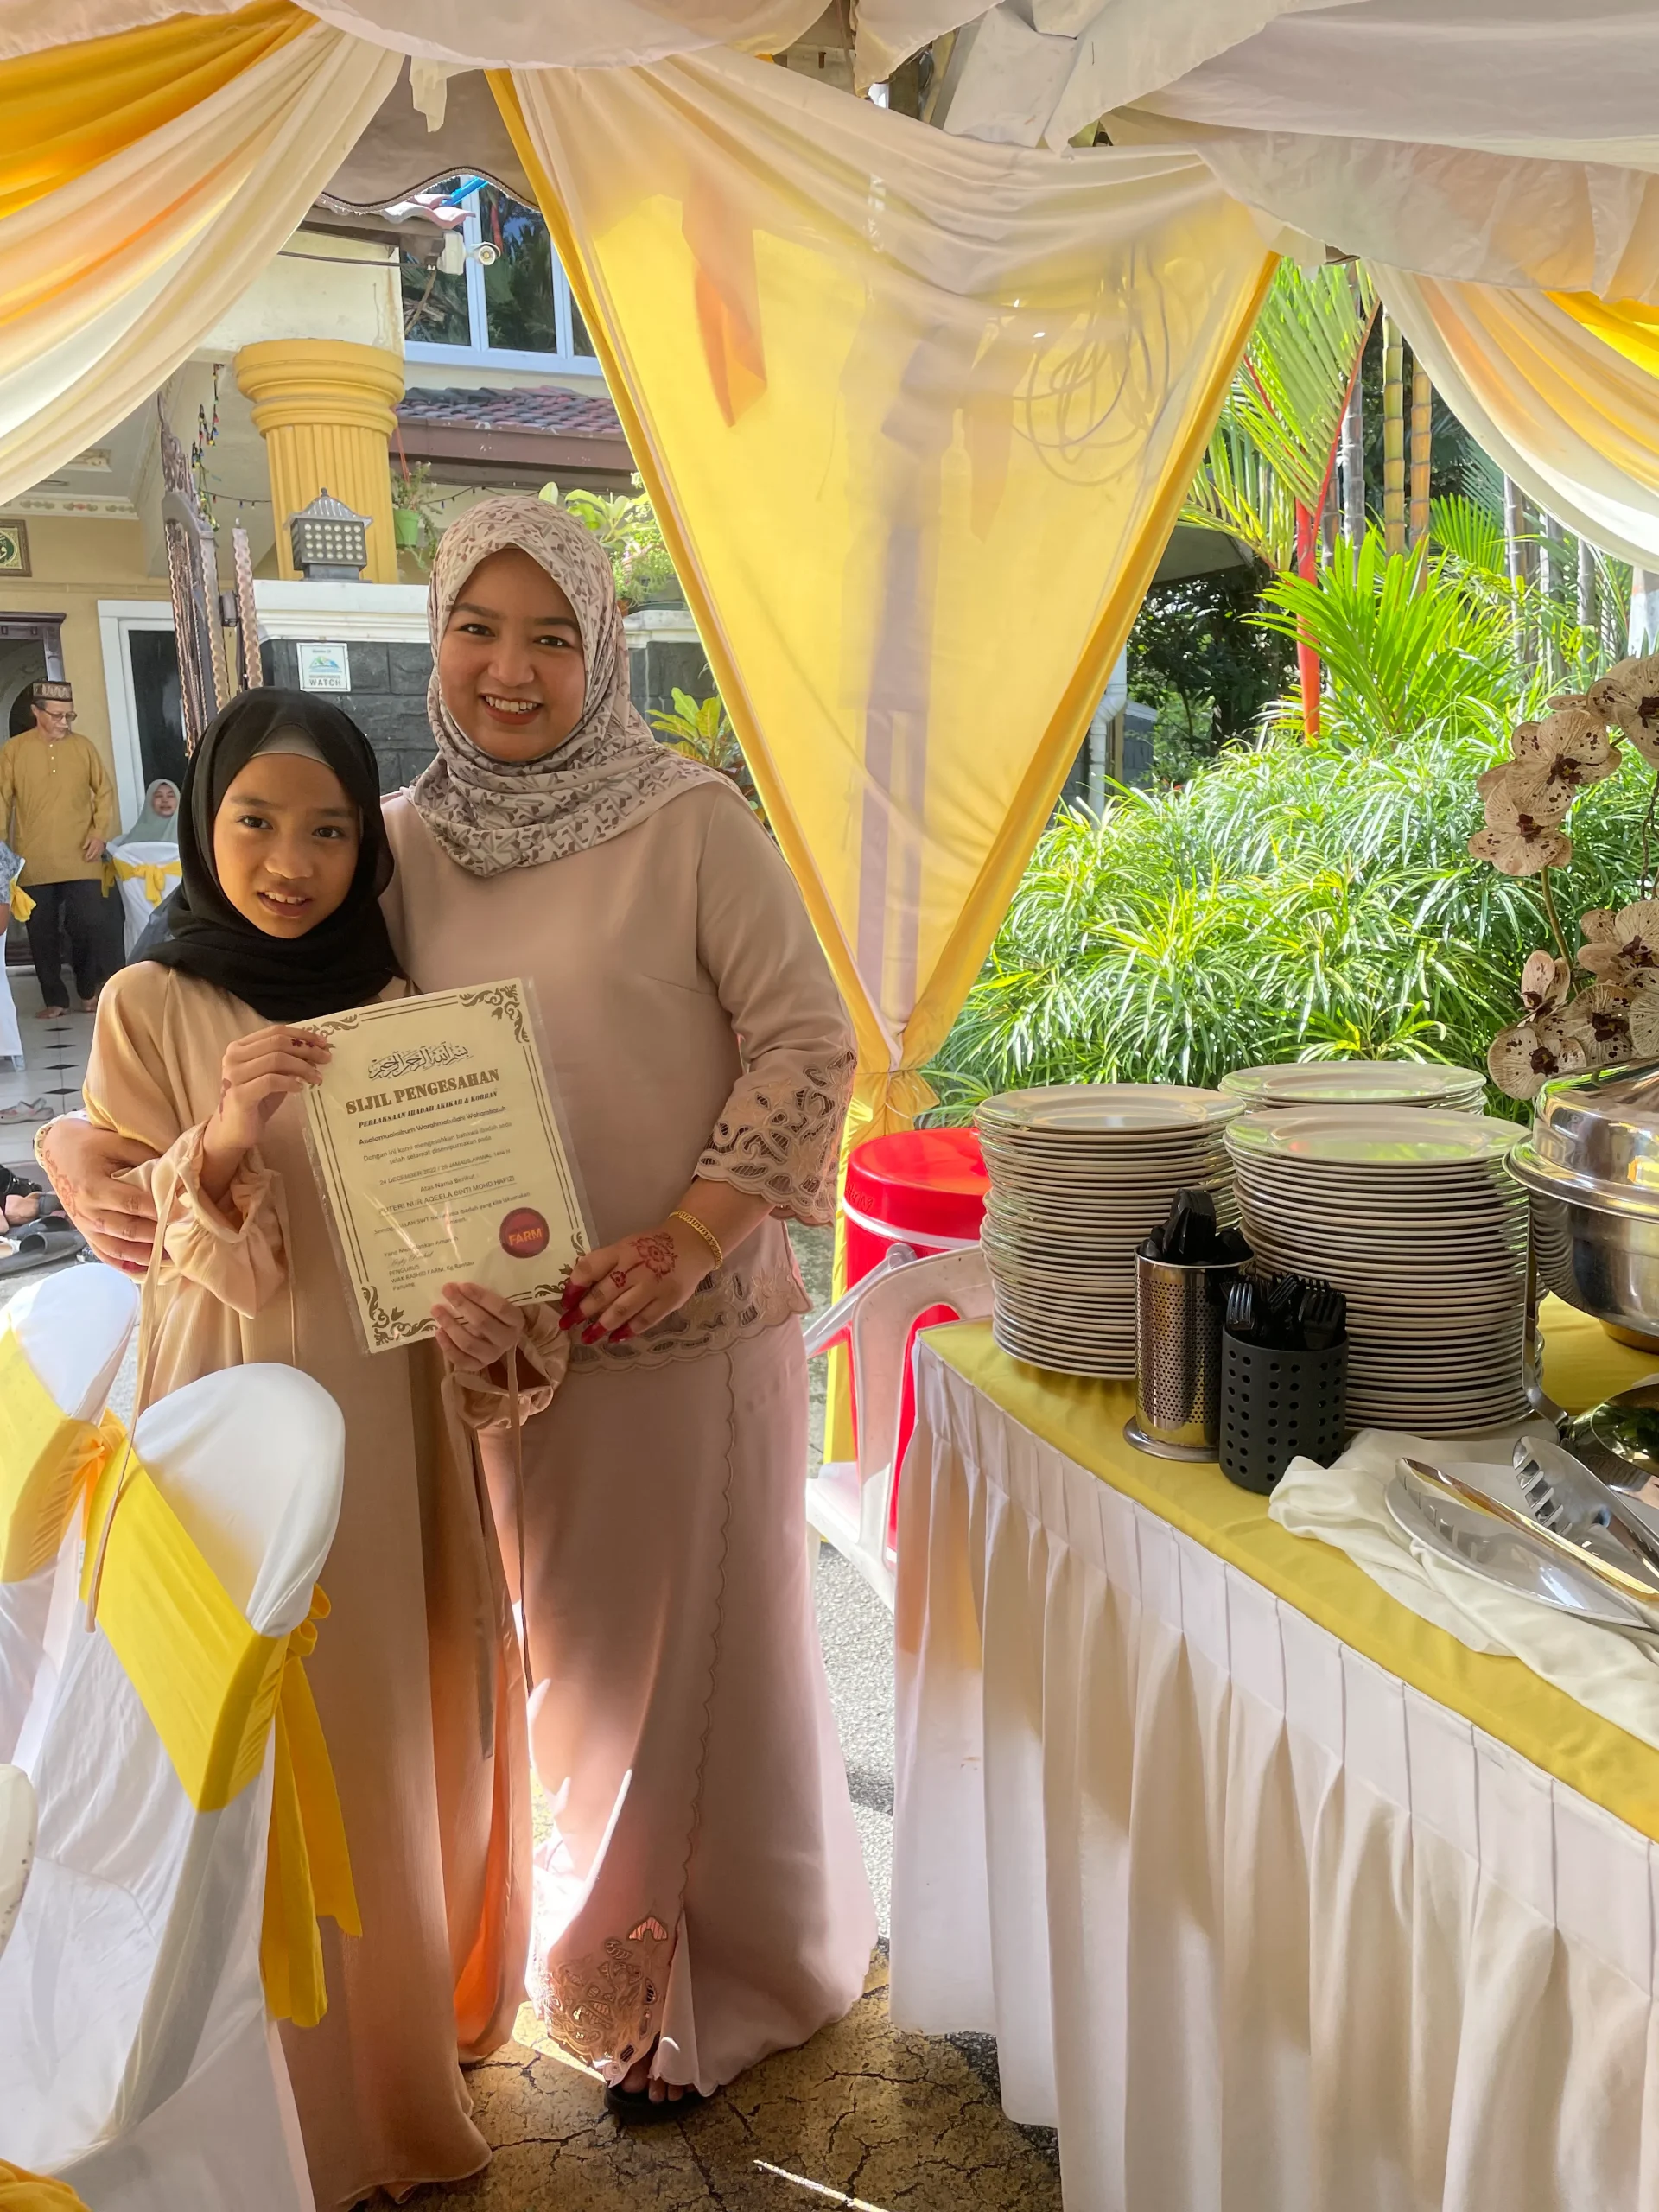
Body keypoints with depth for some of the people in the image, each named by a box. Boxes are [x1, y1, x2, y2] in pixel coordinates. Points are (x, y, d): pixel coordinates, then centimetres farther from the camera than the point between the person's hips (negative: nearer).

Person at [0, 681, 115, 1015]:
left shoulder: (83, 746, 3)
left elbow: (104, 792, 10)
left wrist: (99, 831, -3)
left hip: (81, 860, 0)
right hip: (34, 863, 0)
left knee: (90, 927, -2)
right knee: (43, 934, 6)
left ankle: (92, 992, 17)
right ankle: (55, 999, 17)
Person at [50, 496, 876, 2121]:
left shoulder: (688, 820, -9)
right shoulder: (400, 846, 3)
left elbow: (806, 1039, -10)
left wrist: (688, 1234, -18)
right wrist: (88, 1145, -6)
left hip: (688, 1325, -4)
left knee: (698, 1647, 10)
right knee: (563, 1648, 18)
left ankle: (721, 1985, 35)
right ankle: (609, 1958, 42)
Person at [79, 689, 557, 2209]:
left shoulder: (396, 1001, 5)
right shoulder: (150, 1006, -4)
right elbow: (173, 1251, -7)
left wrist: (483, 1316, -13)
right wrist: (222, 1142, -26)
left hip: (395, 1412, 4)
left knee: (416, 1722, 13)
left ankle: (419, 2018, 38)